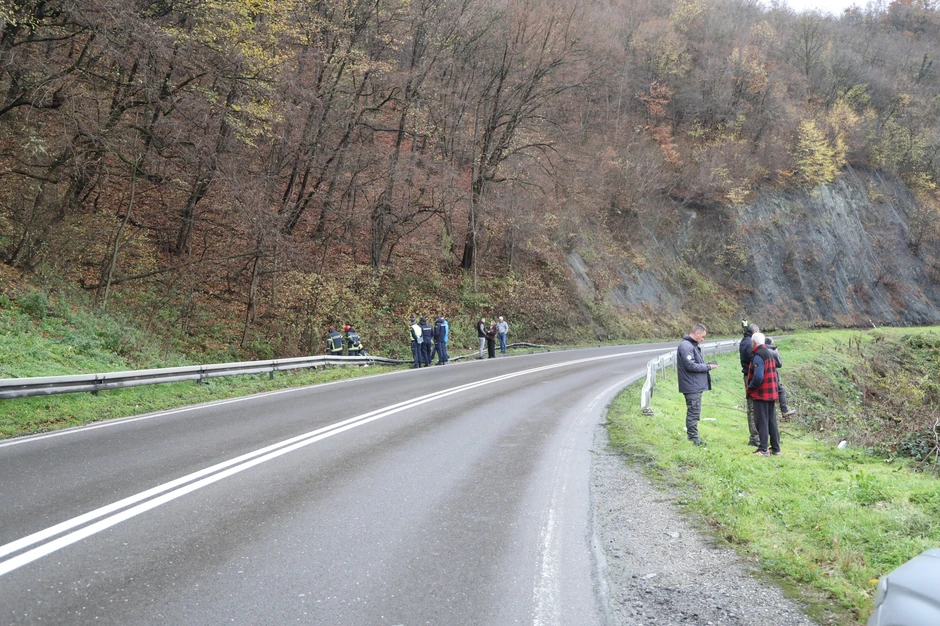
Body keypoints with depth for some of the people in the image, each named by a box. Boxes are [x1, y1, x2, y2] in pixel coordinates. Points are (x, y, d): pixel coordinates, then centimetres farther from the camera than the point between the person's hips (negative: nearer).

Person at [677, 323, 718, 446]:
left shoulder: (693, 345, 17)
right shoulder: (686, 346, -17)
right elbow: (690, 365, -23)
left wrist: (706, 365, 4)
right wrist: (708, 367, -13)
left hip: (696, 385, 11)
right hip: (692, 386, -11)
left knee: (694, 413, 15)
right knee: (693, 412, -5)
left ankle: (693, 438, 23)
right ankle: (693, 438, 0)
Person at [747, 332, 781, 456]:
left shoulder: (758, 356, -17)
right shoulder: (769, 354, 13)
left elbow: (758, 377, -25)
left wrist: (750, 387, -10)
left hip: (761, 394, -8)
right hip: (772, 393, 8)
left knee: (761, 422, -3)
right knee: (772, 421, 13)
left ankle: (763, 449, -2)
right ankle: (775, 448, 17)